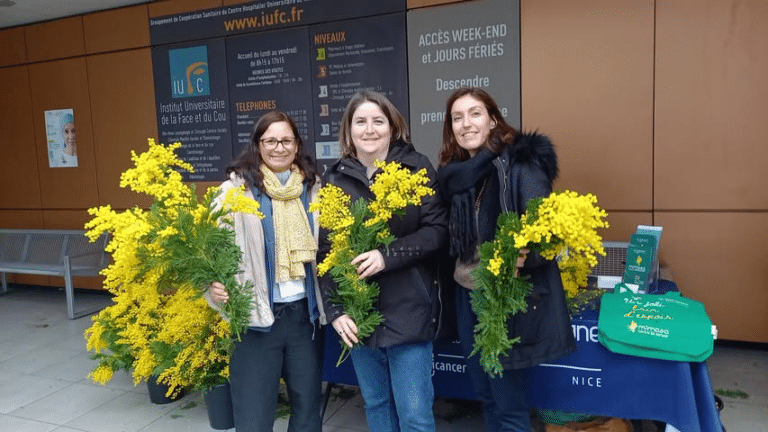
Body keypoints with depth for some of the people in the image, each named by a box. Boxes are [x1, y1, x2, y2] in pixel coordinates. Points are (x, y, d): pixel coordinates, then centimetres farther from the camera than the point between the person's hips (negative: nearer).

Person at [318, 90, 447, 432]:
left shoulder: (417, 168, -4)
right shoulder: (336, 178, 3)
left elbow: (437, 229, -8)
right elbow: (325, 249, 2)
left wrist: (388, 255, -22)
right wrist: (335, 310, -6)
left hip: (408, 311, -3)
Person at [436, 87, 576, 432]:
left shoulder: (522, 163, -13)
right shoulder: (452, 171, 6)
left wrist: (521, 258, -34)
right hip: (466, 291, 6)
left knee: (508, 401, 5)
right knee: (484, 392, 19)